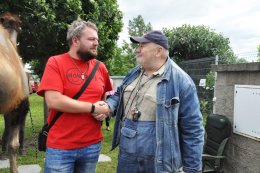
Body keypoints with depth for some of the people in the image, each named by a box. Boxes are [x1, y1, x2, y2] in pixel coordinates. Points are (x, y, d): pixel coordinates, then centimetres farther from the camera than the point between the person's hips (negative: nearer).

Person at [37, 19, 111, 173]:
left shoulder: (100, 66, 5)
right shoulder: (55, 63, -8)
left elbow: (109, 95, 17)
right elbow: (53, 101, -19)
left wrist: (105, 109, -5)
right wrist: (93, 108, -15)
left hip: (93, 145, 5)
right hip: (60, 147, -4)